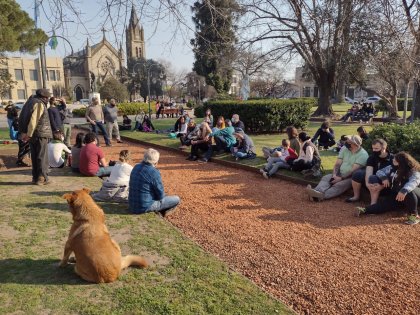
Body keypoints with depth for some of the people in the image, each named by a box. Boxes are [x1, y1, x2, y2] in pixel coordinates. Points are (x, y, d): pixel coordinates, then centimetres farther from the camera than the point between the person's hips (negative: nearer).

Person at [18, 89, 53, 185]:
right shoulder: (39, 104, -13)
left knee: (34, 156, 14)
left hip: (33, 135, 9)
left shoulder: (31, 102, 16)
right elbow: (34, 120, -22)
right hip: (40, 134, -9)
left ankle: (35, 177, 20)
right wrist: (29, 134, -22)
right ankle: (42, 178, 0)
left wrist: (23, 132, 15)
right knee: (42, 156, -2)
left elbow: (22, 117, 17)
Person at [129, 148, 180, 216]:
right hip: (145, 207, -8)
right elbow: (160, 195, -15)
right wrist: (161, 196, 9)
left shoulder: (136, 167, 2)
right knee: (176, 199, 4)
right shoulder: (154, 172, -21)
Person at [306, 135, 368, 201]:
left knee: (339, 185, -33)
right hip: (339, 174, 6)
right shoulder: (345, 149, 6)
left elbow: (353, 170, -20)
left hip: (351, 177, -6)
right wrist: (334, 175, -15)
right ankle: (317, 191, -49)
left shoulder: (363, 154, -14)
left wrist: (341, 178, -24)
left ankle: (322, 195, -55)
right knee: (325, 178, -20)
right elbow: (337, 164, 1)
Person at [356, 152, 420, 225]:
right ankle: (365, 210, -31)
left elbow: (414, 181, -40)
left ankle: (414, 215, -28)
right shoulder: (392, 168, 0)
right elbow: (380, 172, 8)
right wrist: (384, 177, -16)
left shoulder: (414, 171, -20)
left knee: (408, 191, -38)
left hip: (411, 196, -5)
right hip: (396, 196, 5)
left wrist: (404, 190, -59)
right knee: (384, 202, -20)